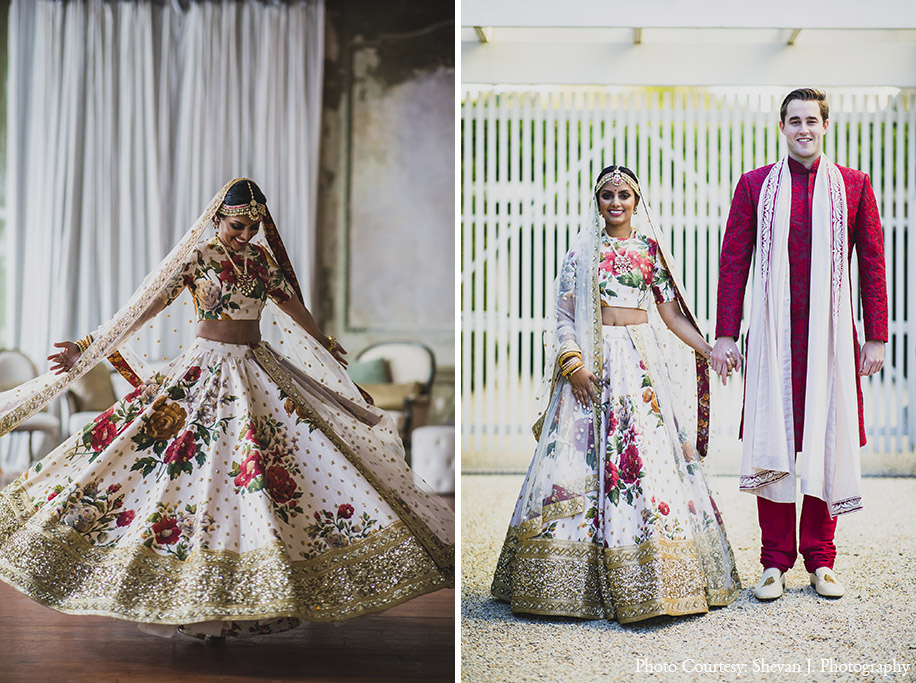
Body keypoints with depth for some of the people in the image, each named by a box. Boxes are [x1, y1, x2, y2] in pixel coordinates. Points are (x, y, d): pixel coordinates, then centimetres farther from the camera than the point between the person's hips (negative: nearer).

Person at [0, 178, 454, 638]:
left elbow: (290, 303, 21)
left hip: (260, 369, 5)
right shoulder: (196, 258, -7)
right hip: (208, 369, -5)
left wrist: (327, 344, 32)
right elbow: (143, 307, -8)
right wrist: (88, 347, -13)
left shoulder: (260, 257, 7)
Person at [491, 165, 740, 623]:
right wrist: (572, 363, -11)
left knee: (653, 455, -5)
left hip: (643, 359, 1)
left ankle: (647, 582, 3)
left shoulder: (651, 249, 12)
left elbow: (673, 313, 11)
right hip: (592, 361, -1)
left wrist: (710, 350, 0)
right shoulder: (582, 250, 8)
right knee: (584, 458, -5)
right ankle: (578, 580, 3)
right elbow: (563, 315, 3)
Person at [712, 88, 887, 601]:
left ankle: (821, 562, 15)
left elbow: (872, 265, 9)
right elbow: (733, 263, 6)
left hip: (831, 336, 1)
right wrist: (725, 335, 0)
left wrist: (876, 337, 4)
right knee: (772, 447, 0)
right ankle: (776, 563, 9)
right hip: (773, 336, 0)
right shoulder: (755, 186, 8)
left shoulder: (854, 185, 9)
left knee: (827, 444, 3)